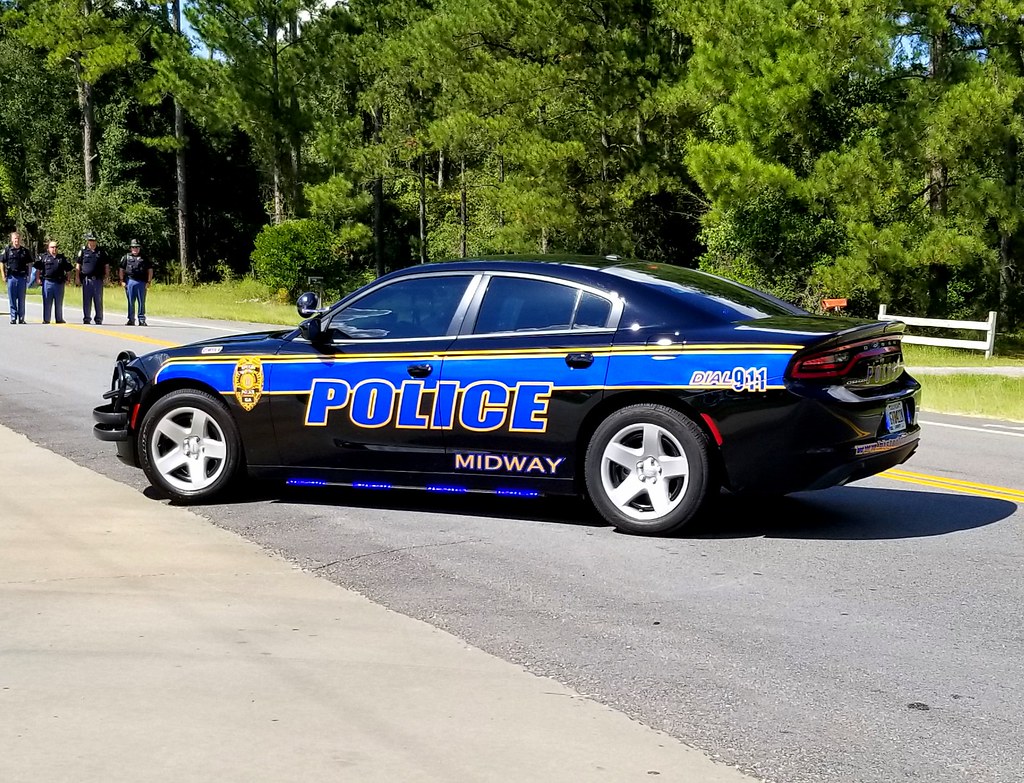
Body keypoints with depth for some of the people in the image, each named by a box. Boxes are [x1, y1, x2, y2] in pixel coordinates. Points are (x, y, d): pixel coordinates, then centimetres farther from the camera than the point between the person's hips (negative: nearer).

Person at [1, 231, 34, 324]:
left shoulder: (25, 251, 7)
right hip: (11, 277, -1)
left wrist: (28, 275, 4)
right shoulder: (7, 250, 3)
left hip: (22, 277, 1)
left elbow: (29, 264, 12)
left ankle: (21, 318, 9)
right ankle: (13, 318, 7)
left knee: (21, 300, 4)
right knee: (12, 299, 1)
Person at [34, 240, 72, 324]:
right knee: (47, 302, 0)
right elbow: (38, 269, 6)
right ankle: (46, 320, 5)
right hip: (47, 282, -2)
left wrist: (67, 279, 7)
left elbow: (68, 269, 16)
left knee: (59, 303, 6)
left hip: (59, 283, 2)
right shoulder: (43, 257, 8)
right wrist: (38, 278, -3)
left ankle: (59, 319, 14)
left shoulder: (62, 258, 13)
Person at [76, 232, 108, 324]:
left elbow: (106, 266, 13)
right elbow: (78, 265, 8)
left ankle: (98, 319, 8)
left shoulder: (101, 252, 10)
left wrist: (105, 278, 5)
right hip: (86, 279, -1)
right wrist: (78, 278, 1)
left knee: (98, 300, 2)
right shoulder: (83, 251, 6)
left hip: (98, 279, 1)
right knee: (86, 300, 3)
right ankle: (86, 318, 9)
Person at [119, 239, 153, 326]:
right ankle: (131, 320, 8)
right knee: (130, 302, 3)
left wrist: (149, 282, 1)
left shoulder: (144, 258, 11)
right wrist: (122, 281, 3)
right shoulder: (127, 257, 11)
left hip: (141, 282, 0)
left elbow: (150, 270, 10)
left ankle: (142, 320, 4)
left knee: (141, 302, -1)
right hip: (129, 282, 0)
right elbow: (122, 270, 12)